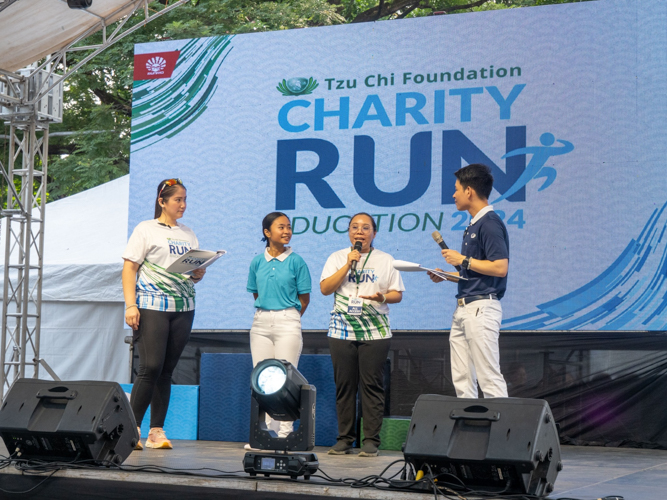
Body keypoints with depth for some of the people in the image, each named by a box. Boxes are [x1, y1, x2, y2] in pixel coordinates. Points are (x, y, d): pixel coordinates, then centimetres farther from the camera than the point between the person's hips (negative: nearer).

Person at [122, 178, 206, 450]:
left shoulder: (189, 234, 19)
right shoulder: (146, 230, 3)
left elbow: (196, 270, 24)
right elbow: (129, 268, -3)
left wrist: (198, 274, -1)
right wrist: (130, 305, -14)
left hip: (183, 308, 5)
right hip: (151, 305, -5)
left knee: (167, 369, 3)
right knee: (150, 366, -13)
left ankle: (157, 431, 6)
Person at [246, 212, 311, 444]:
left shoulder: (296, 261, -2)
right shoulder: (258, 262, 6)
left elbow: (304, 298, 1)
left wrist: (287, 317, 5)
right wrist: (267, 314, 11)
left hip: (287, 322, -3)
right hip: (261, 322, 4)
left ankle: (285, 433, -1)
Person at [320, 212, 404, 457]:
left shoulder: (385, 260, 10)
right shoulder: (337, 258, 11)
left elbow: (398, 294, 8)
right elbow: (325, 288, -1)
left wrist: (382, 297, -14)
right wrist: (348, 264, -8)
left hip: (375, 332, -1)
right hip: (342, 331, 1)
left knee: (372, 385, -5)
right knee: (344, 385, 1)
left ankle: (371, 440, -1)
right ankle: (344, 438, 9)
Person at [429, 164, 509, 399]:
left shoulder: (490, 224, -13)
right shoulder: (473, 225, 18)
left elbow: (500, 267, -22)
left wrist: (463, 260, -13)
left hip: (481, 307, -11)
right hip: (464, 308, 11)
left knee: (489, 377, -10)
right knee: (462, 379, 10)